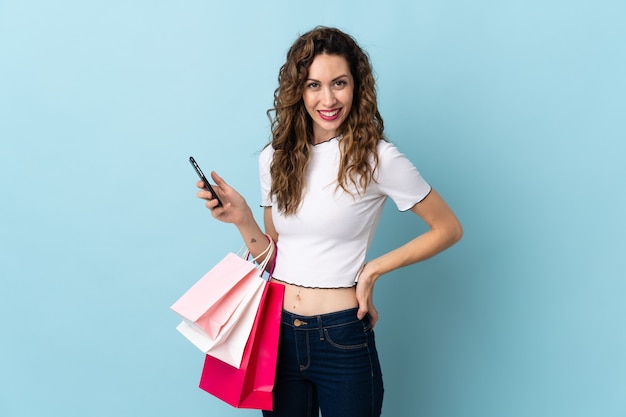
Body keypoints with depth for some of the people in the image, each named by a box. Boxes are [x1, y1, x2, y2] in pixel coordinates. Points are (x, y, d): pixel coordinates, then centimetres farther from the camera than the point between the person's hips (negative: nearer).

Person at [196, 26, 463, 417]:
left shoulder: (376, 158, -10)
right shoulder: (275, 158, 4)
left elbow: (449, 229, -3)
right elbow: (272, 256, 9)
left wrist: (374, 268, -9)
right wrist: (242, 219, -8)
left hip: (342, 339, -4)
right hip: (277, 333, 4)